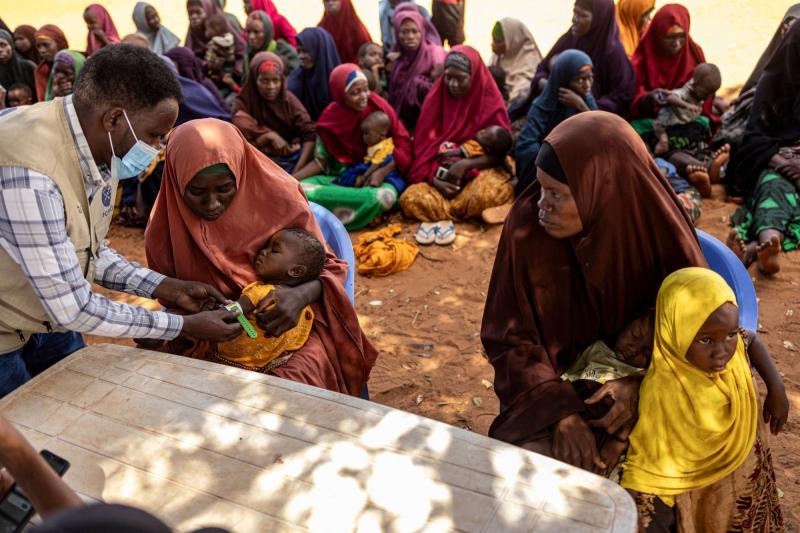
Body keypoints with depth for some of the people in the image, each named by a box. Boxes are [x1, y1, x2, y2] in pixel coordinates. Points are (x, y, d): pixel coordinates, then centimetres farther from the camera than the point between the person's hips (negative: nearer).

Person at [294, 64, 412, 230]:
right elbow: (320, 161, 2)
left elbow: (403, 144, -7)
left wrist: (382, 172, -22)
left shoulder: (379, 106, -8)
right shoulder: (330, 118, -3)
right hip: (339, 176, 1)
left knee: (385, 196, -38)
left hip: (376, 174, -1)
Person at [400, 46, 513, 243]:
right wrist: (434, 179, -18)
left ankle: (438, 216, -13)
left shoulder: (490, 102, -5)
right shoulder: (436, 99, 0)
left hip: (479, 170, -1)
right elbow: (423, 147, 0)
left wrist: (466, 164, -21)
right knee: (410, 198, -27)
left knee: (484, 195, -37)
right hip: (440, 172, 1)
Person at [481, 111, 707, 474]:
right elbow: (509, 339, -11)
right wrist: (560, 412, -23)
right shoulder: (527, 228, -19)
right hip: (552, 388, -1)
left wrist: (641, 383, -20)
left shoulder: (658, 230, -18)